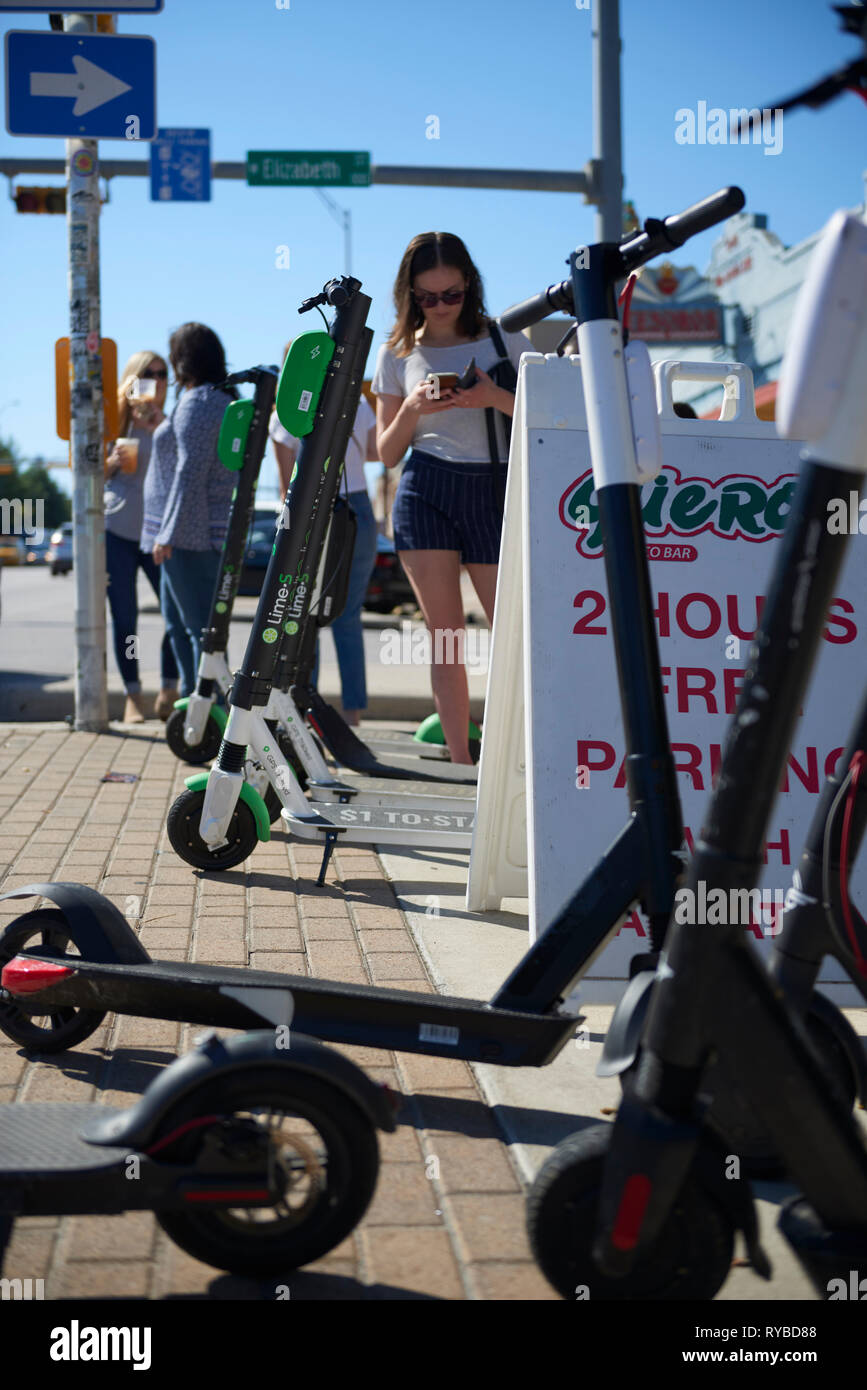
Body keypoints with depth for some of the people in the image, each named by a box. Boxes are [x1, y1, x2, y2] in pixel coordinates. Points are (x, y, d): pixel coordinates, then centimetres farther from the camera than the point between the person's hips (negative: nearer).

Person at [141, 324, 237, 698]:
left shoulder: (197, 401, -14)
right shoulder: (225, 398, 16)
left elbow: (190, 471, -21)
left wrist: (168, 534, -20)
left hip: (189, 532, -10)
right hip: (205, 531, 10)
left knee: (198, 623, -8)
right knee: (177, 621, 19)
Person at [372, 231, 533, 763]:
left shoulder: (506, 340, 6)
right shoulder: (398, 354, 11)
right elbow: (387, 452, 12)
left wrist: (497, 398, -14)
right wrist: (413, 409, -8)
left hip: (494, 490, -1)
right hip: (426, 491, 1)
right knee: (445, 634, 0)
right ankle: (461, 766, 4)